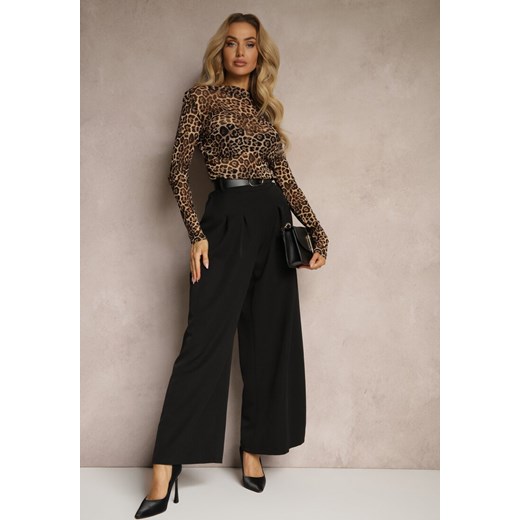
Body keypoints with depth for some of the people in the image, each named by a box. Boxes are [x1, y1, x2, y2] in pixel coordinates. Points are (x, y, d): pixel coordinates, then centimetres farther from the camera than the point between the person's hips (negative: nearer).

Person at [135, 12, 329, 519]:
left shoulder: (264, 107, 18)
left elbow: (285, 176, 16)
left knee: (270, 342, 5)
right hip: (228, 219, -5)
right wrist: (197, 234, -12)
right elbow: (178, 169, -2)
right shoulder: (202, 97, 5)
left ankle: (253, 450, 19)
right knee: (205, 341, -10)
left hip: (274, 222, 6)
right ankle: (163, 476, -5)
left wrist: (317, 232, 9)